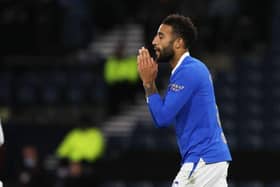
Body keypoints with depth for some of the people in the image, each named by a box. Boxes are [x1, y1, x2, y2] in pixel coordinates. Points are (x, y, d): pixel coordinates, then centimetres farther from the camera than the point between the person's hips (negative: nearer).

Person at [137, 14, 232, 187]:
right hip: (215, 155, 10)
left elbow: (162, 118, -17)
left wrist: (148, 82, -9)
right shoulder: (195, 67, 16)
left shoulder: (187, 72, -15)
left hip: (202, 160, -10)